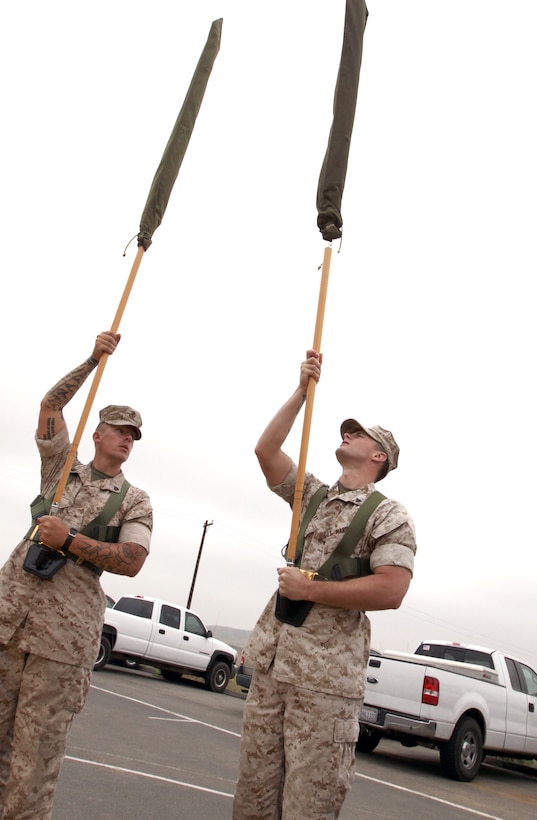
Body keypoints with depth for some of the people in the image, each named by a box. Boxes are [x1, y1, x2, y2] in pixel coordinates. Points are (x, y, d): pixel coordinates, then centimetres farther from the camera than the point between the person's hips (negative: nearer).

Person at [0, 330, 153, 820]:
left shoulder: (135, 502, 9)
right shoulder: (62, 468, 16)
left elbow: (132, 562, -6)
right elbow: (51, 405, 9)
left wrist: (69, 541, -12)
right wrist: (94, 360, 3)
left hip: (65, 634, -2)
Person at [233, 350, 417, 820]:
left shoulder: (389, 516, -2)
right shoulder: (314, 496, 17)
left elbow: (390, 591, -16)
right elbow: (266, 449, 10)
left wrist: (310, 590, -13)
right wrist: (304, 390, 6)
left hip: (326, 680, -6)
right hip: (270, 666, 6)